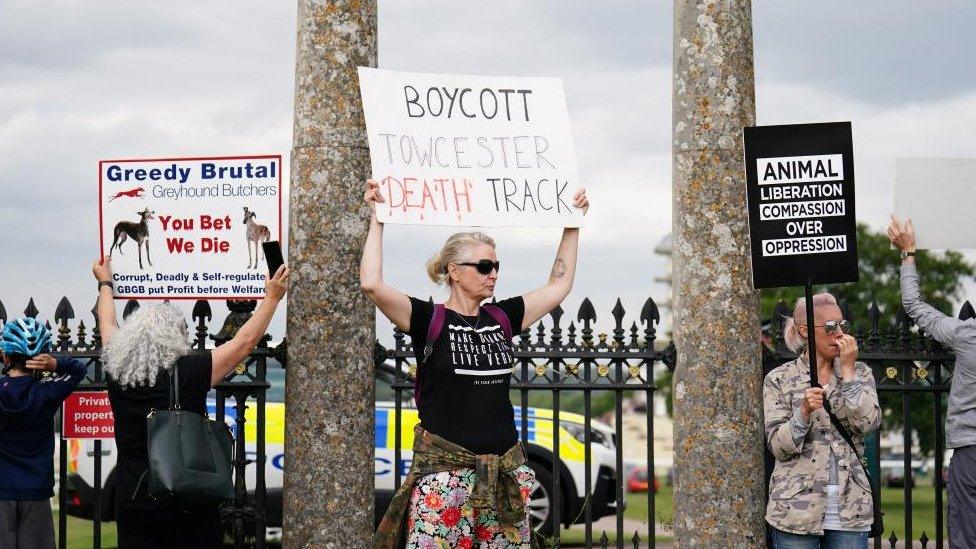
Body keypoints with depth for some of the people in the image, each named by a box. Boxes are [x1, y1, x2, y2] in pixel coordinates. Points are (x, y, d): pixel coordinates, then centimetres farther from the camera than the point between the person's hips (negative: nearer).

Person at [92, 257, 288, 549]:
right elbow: (245, 342, -3)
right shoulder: (189, 374, -13)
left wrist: (105, 284, 37)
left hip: (133, 501, 4)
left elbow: (108, 328, 19)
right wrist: (272, 297, 10)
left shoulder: (117, 373, -2)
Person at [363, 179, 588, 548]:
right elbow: (372, 284, -16)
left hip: (503, 471, 5)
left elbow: (558, 286, 23)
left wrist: (573, 224, 23)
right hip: (444, 469, -5)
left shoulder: (503, 319, 12)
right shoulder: (429, 320, -3)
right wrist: (378, 219, -11)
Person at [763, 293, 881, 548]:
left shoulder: (860, 373, 10)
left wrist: (847, 370, -6)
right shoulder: (780, 379, 4)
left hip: (849, 508, 2)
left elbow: (867, 422, -7)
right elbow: (779, 446, -3)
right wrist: (804, 411, -19)